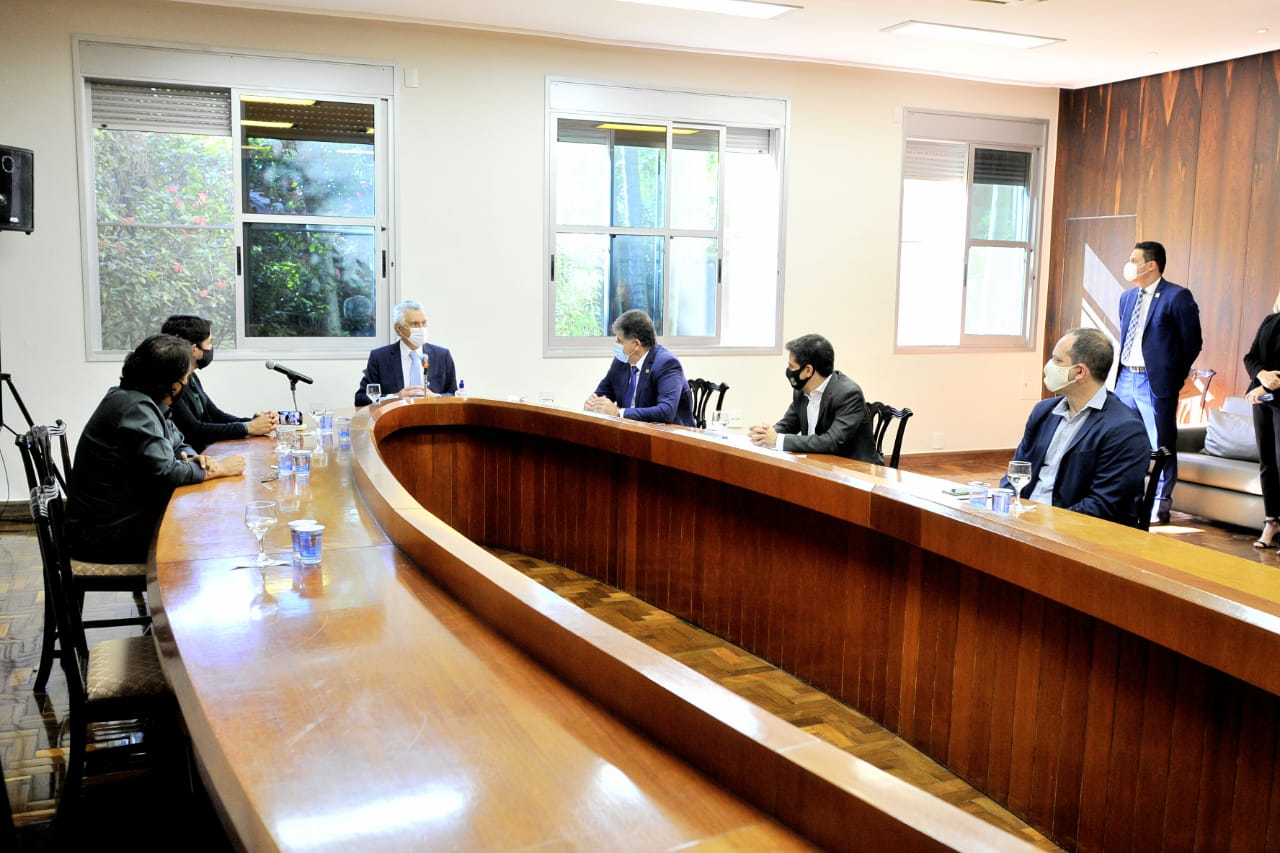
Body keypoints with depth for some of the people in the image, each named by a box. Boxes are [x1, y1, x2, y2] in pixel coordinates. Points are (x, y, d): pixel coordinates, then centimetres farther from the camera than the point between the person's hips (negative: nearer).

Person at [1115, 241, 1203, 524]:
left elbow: (1192, 343, -6)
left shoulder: (1177, 297, -9)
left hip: (1155, 382, -7)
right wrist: (1121, 370, 11)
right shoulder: (1127, 297, 13)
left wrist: (1172, 379, -4)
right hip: (1126, 377, 7)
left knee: (1160, 446, 1)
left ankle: (1160, 506, 11)